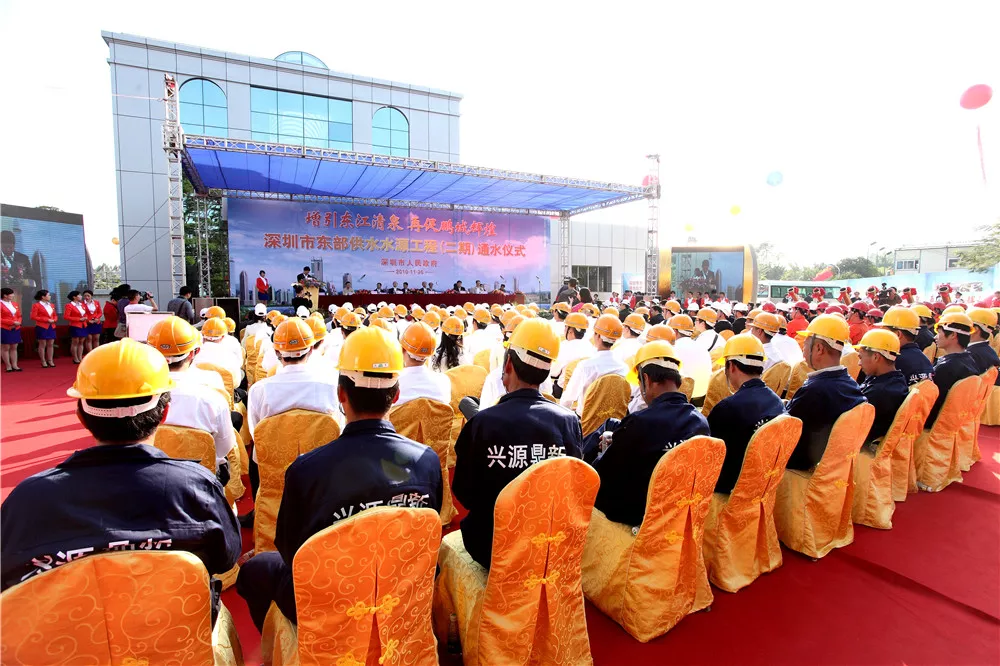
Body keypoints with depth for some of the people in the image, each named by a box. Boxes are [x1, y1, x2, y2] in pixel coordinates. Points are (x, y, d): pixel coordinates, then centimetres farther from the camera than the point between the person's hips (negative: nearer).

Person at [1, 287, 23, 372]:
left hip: (16, 329, 6)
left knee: (14, 348, 7)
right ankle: (8, 366, 5)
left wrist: (18, 323, -4)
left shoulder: (15, 304, 11)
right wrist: (12, 322, -18)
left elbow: (19, 316, 15)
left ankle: (15, 365, 9)